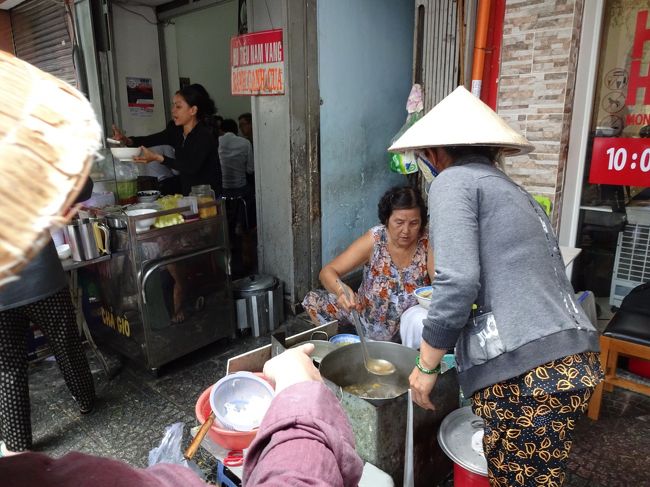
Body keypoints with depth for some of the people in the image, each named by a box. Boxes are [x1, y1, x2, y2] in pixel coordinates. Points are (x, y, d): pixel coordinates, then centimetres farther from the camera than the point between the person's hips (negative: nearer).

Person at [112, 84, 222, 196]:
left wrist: (158, 158, -31)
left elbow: (191, 167, -25)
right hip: (187, 195, 7)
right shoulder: (176, 131, 6)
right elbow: (151, 139, 1)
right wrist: (127, 140, -17)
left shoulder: (205, 136, -15)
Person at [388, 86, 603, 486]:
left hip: (523, 370, -9)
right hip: (573, 360, 9)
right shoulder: (517, 192, 22)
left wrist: (426, 365, -5)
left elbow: (457, 282, -17)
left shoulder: (455, 181, -3)